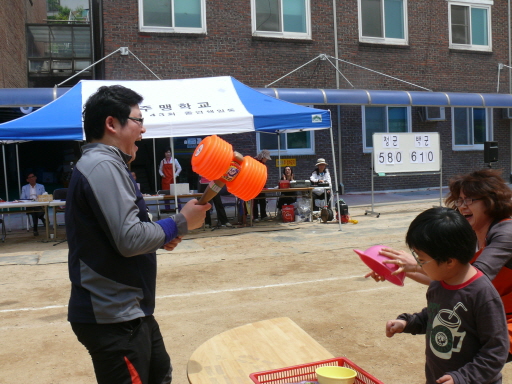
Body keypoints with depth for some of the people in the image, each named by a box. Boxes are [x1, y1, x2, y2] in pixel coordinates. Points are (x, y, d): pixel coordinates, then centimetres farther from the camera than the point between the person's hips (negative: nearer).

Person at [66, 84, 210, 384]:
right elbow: (129, 239, -27)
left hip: (126, 310, 11)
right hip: (113, 316, -11)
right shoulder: (103, 165, -20)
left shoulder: (104, 163, 13)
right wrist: (181, 223, -14)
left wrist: (161, 237, 3)